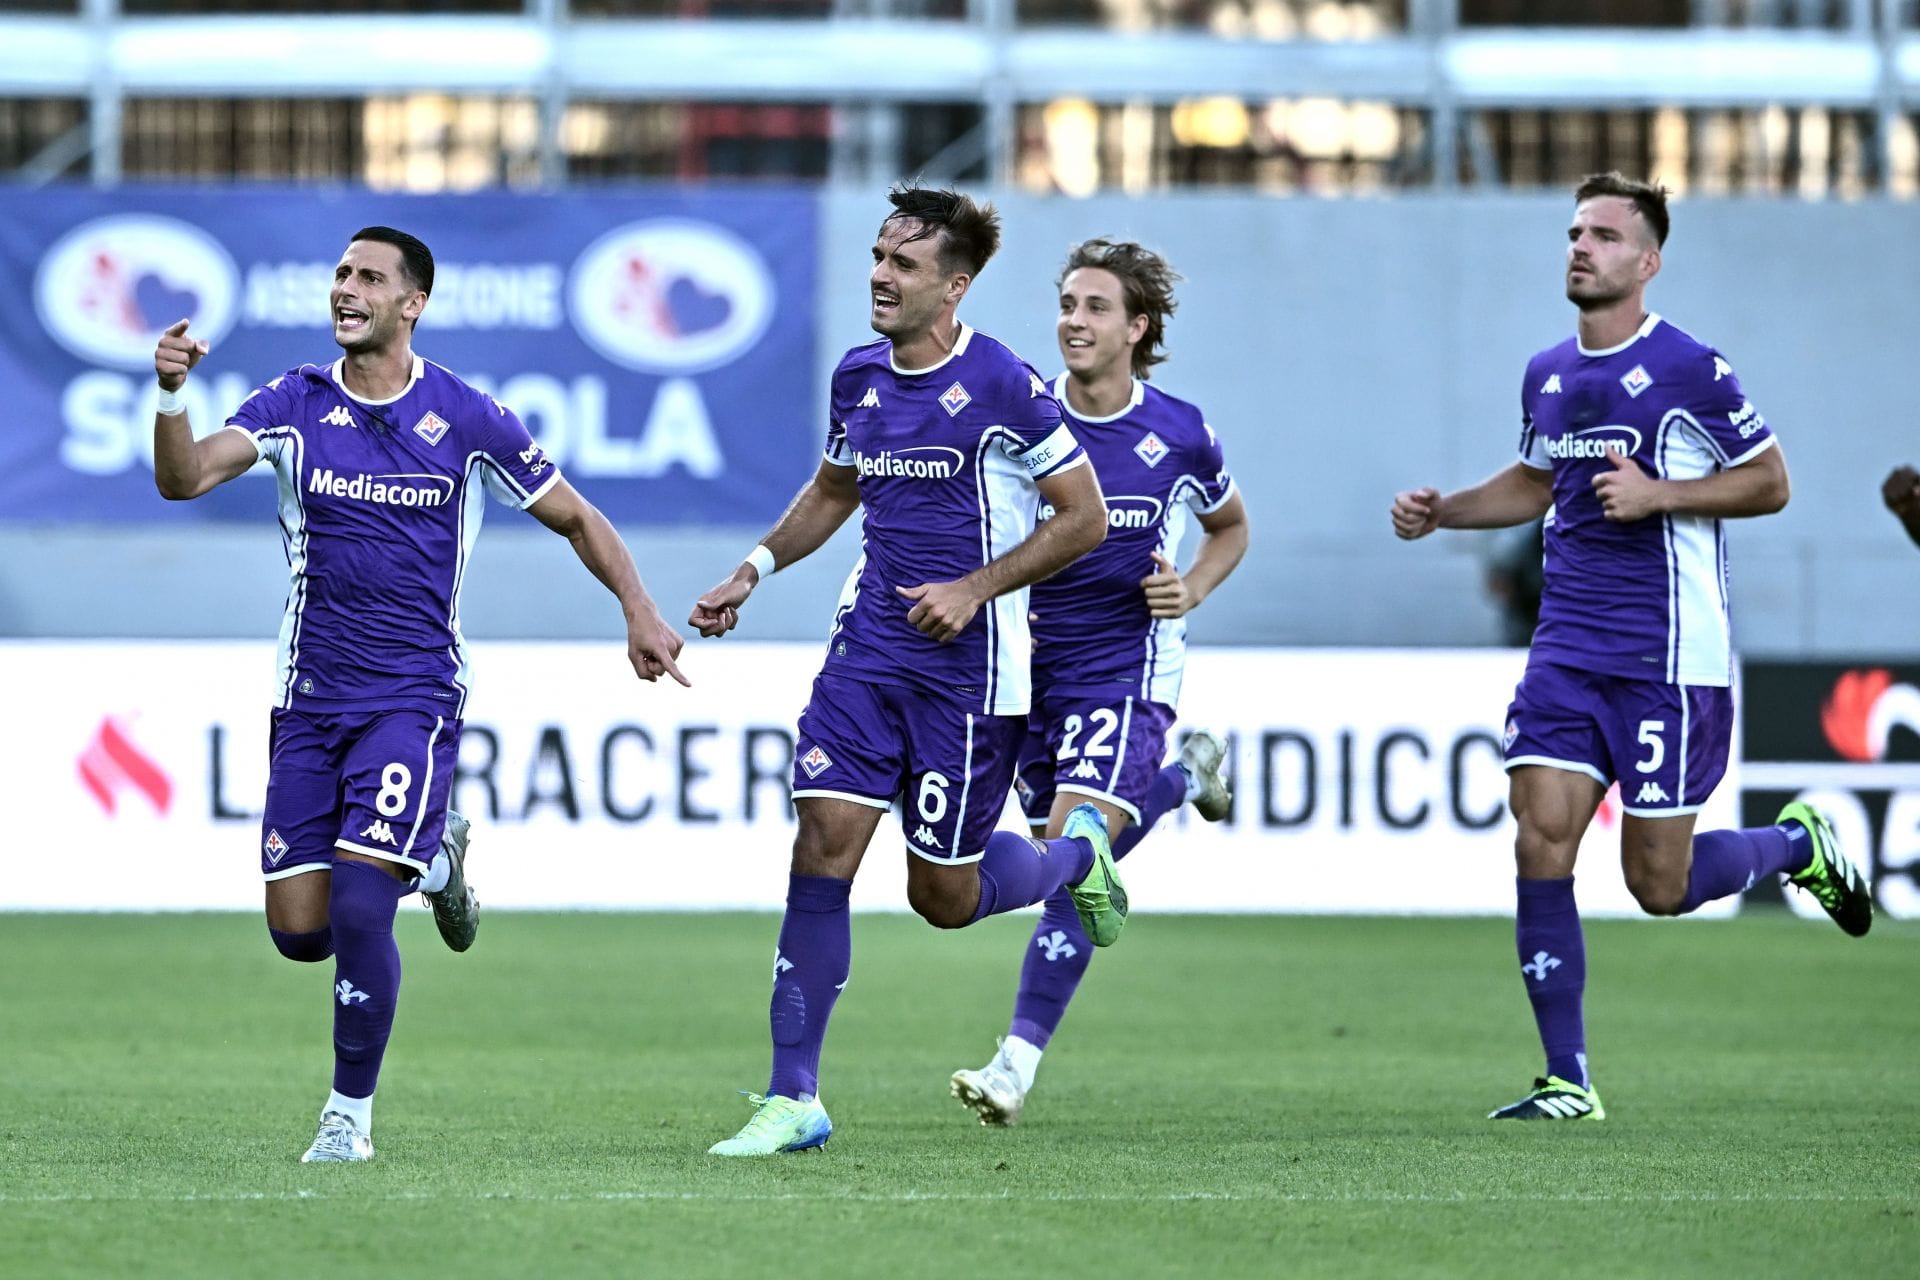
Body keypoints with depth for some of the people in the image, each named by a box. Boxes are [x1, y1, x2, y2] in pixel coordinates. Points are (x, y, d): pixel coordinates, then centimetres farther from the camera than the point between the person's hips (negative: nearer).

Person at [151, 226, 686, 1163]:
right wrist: (171, 394, -31)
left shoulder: (467, 419, -3)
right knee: (299, 930, 2)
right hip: (309, 698, 3)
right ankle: (431, 858, 33)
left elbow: (574, 517, 9)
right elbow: (185, 477, -13)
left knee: (358, 909, -18)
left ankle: (351, 1112, 0)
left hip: (413, 697, -3)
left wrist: (637, 608, -3)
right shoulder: (295, 404, 1)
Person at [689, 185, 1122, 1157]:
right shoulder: (858, 377, 6)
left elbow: (1084, 520, -8)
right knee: (821, 849, -9)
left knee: (943, 896, 1)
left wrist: (975, 587, -16)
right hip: (869, 648, 5)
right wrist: (754, 570, 11)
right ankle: (794, 1096, -6)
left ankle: (1076, 856, 34)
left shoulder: (1003, 387, -12)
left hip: (970, 667, -5)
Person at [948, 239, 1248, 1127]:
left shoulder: (1179, 434, -5)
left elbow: (1230, 527, 15)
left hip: (1127, 668, -4)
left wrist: (1192, 592, -4)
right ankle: (1185, 775, 47)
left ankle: (1018, 1061, -16)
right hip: (1032, 664, 4)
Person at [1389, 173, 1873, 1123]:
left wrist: (1657, 494, -16)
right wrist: (1441, 510, 12)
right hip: (1567, 647, 5)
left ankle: (1798, 842, 29)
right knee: (1540, 846, -9)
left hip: (1670, 658, -5)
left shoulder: (1689, 369, -9)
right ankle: (1567, 1081, -2)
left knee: (1660, 887, -2)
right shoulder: (1547, 376, 10)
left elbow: (1770, 482, -3)